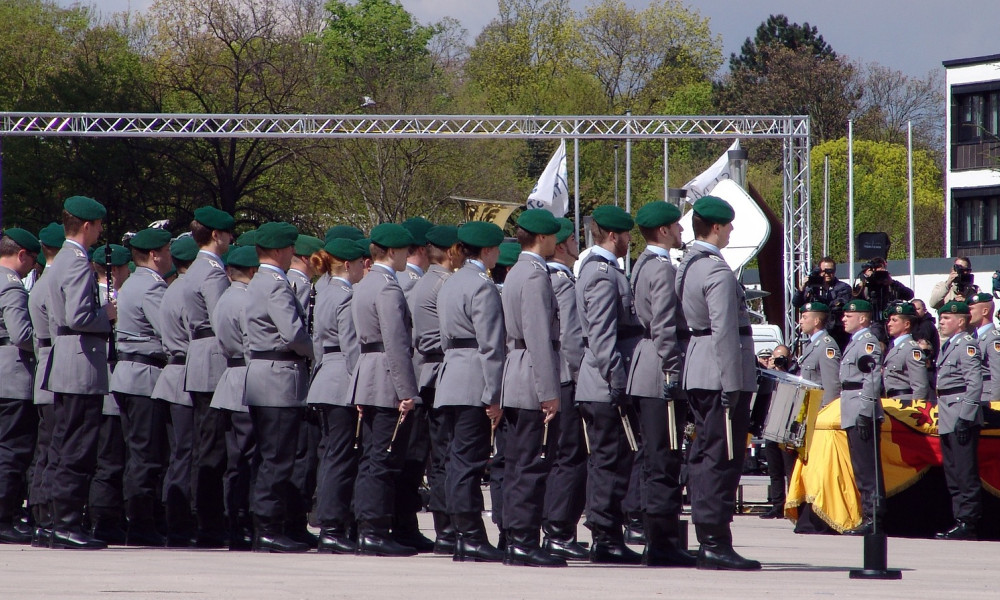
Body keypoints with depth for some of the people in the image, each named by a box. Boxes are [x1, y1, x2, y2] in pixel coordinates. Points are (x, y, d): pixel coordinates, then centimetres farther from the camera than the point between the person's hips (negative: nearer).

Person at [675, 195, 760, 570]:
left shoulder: (687, 265, 14)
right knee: (721, 458, -8)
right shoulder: (718, 272, -16)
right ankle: (716, 543, -9)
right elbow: (724, 331, -20)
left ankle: (708, 542, 15)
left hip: (696, 373, 10)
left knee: (702, 455, 11)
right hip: (721, 375, -10)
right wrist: (732, 384, -20)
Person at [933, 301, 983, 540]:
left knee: (965, 474, -8)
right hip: (948, 421, 10)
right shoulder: (948, 346, 18)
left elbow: (975, 384, -18)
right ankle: (959, 520, 18)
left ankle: (968, 524, -7)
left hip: (962, 420, -10)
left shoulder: (967, 345, -10)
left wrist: (966, 417, -23)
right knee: (953, 474, 13)